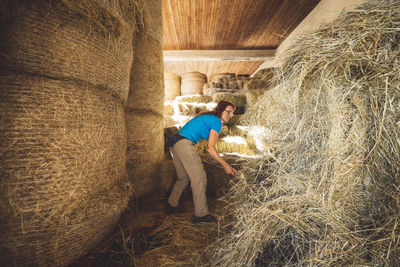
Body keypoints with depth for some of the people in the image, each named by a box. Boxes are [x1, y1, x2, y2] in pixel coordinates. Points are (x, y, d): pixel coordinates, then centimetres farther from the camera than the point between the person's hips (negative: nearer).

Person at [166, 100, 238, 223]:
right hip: (184, 144, -10)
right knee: (199, 177, -5)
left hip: (175, 144, 10)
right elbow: (210, 148, -10)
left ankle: (171, 205, 32)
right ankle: (201, 214, 1)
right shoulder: (216, 122, -5)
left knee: (183, 178, 19)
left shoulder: (207, 117, 24)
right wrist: (225, 165, -5)